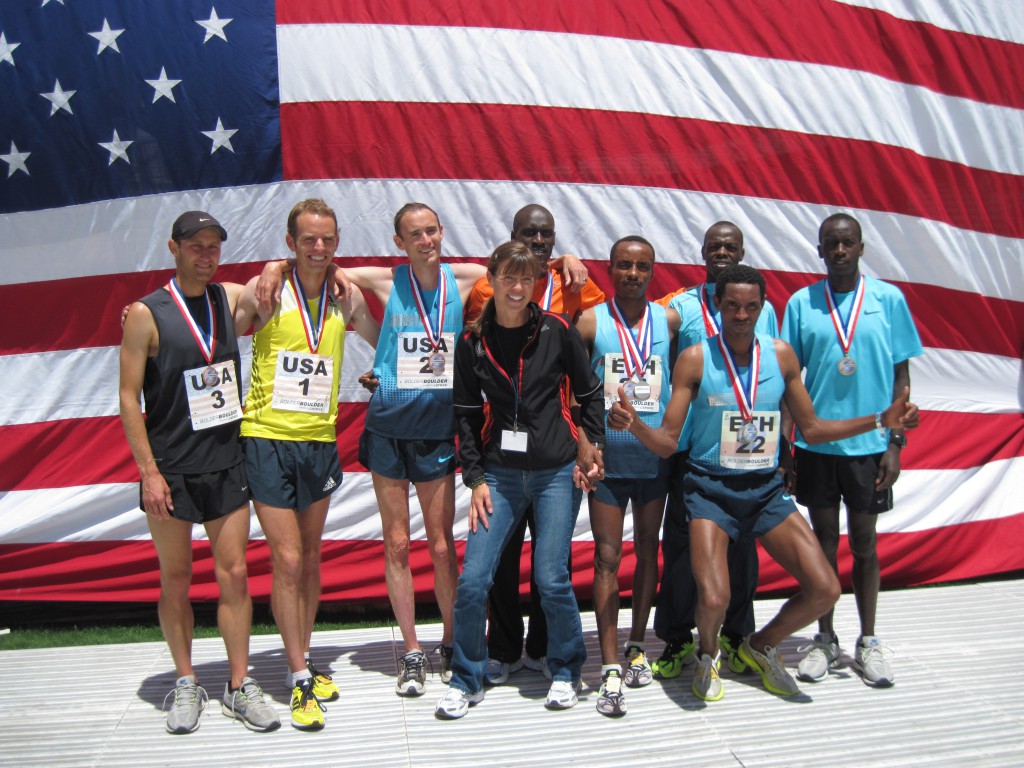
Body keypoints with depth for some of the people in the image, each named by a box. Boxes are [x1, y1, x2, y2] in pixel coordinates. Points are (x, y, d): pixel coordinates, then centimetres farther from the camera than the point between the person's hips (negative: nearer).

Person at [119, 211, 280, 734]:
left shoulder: (232, 299, 5)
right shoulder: (146, 313, -6)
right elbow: (129, 397, -7)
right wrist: (149, 471, -12)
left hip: (226, 462, 3)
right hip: (170, 470, -3)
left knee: (234, 573, 4)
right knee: (176, 581, 9)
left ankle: (239, 686, 15)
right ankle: (185, 685, 25)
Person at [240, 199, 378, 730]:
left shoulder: (347, 296, 4)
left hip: (320, 440, 4)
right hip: (268, 438, -4)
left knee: (310, 559, 13)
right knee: (287, 560, -4)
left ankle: (304, 660, 29)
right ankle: (299, 678, 9)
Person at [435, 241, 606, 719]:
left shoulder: (557, 330, -2)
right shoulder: (473, 341, 2)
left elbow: (589, 393, 7)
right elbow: (467, 414, 5)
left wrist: (593, 444, -2)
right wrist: (475, 477, 0)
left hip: (555, 472, -1)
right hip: (500, 473, 2)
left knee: (552, 579, -1)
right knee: (473, 580, -5)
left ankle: (565, 672, 25)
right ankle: (466, 680, 16)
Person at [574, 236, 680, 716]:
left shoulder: (670, 320, 2)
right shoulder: (590, 322, -4)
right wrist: (585, 442, -9)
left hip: (655, 456, 3)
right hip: (606, 457, -2)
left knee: (647, 552, 14)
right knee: (608, 559, -1)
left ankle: (637, 646, 30)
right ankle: (610, 670, 4)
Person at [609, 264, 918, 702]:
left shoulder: (781, 355, 2)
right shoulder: (695, 359, -7)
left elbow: (811, 428, 11)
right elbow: (667, 443, -8)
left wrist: (881, 420, 3)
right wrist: (633, 424, -28)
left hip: (765, 489, 4)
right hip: (711, 489, -4)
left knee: (824, 590, -5)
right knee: (713, 598, -22)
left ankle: (761, 647, 25)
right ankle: (708, 654, 17)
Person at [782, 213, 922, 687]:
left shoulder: (888, 298, 0)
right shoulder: (801, 303, 1)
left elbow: (901, 375, 2)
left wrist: (895, 442, -3)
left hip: (869, 443, 0)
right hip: (815, 442, 0)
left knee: (864, 541, 10)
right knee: (824, 540, 10)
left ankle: (868, 642, 25)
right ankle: (825, 639, 24)